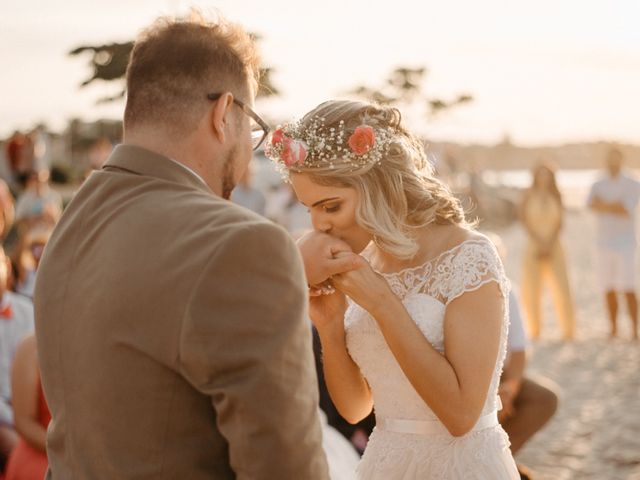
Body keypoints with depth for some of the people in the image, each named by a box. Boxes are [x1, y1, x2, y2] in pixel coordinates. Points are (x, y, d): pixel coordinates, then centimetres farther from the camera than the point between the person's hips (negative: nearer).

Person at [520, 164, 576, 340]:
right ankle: (534, 331, 4)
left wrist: (549, 243, -7)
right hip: (534, 245, -1)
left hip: (553, 245, 1)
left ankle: (568, 331, -3)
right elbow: (526, 222, 0)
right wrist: (539, 242, -9)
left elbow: (559, 223, 5)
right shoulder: (529, 197, 4)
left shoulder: (556, 197, 8)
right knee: (532, 289, -3)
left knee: (561, 287, -8)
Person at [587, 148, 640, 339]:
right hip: (604, 242, 3)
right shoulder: (598, 185, 12)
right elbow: (592, 205, -6)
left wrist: (604, 205, -5)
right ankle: (613, 328, 10)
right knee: (609, 289, 2)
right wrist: (615, 207, -13)